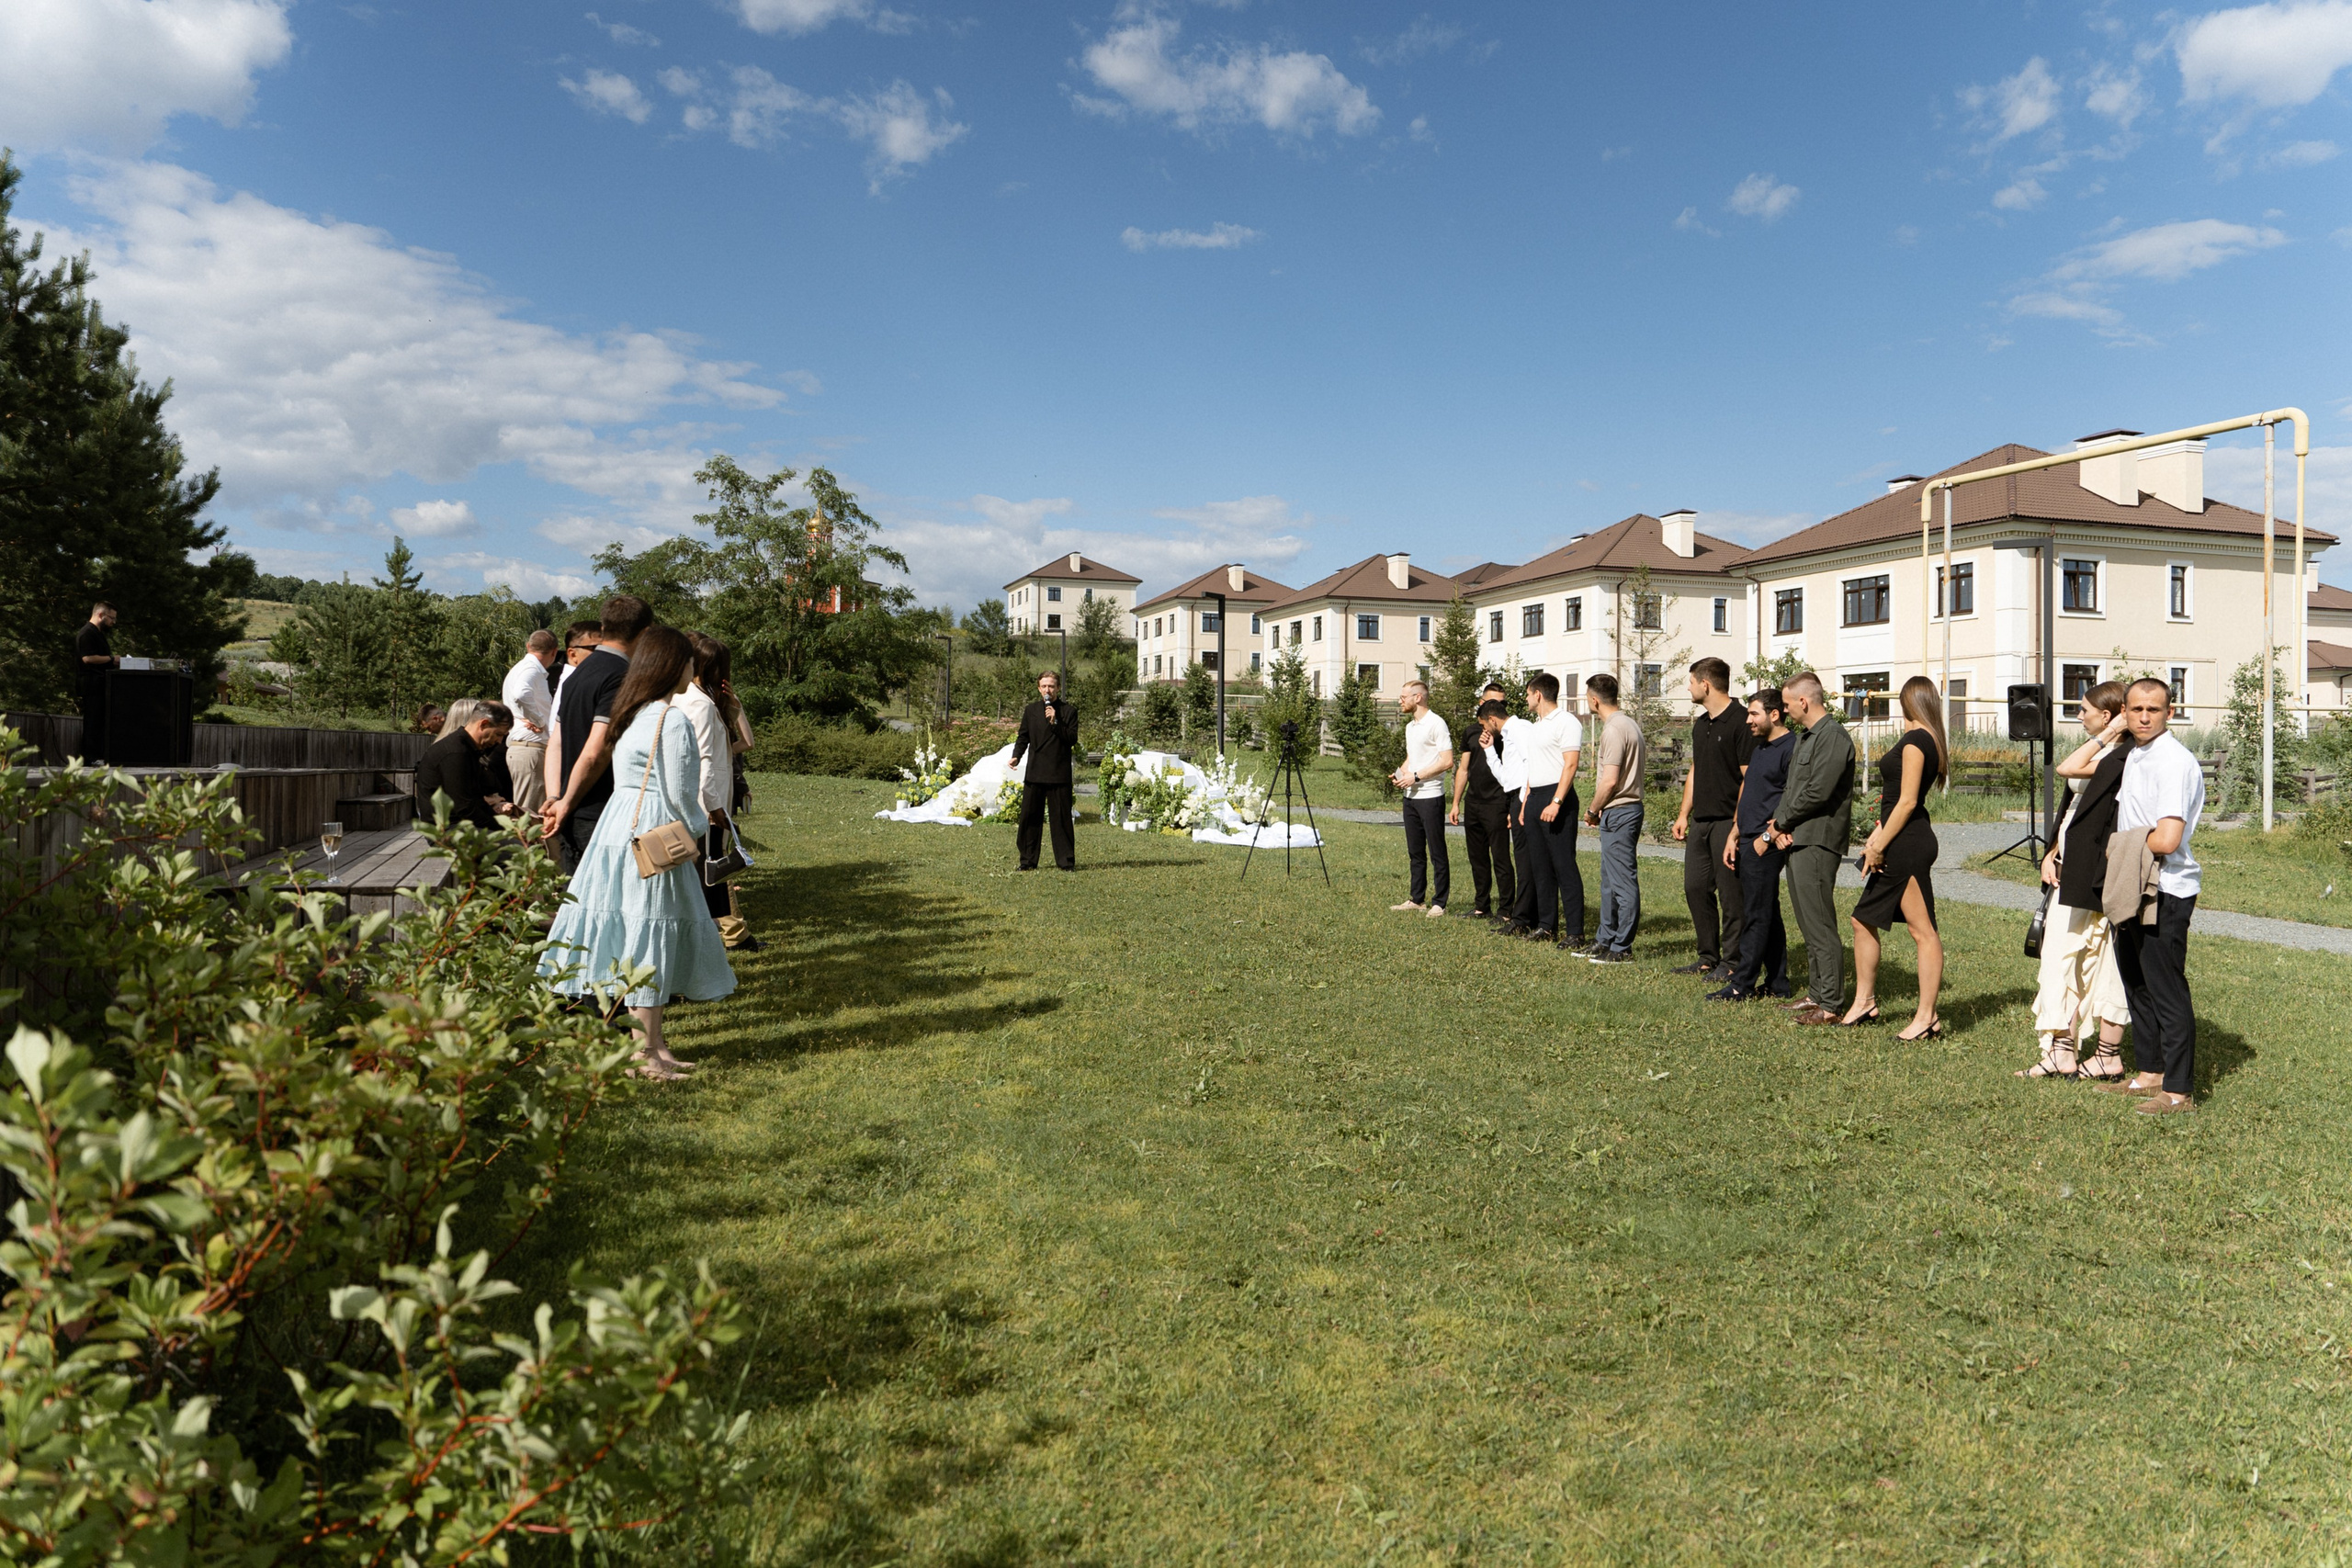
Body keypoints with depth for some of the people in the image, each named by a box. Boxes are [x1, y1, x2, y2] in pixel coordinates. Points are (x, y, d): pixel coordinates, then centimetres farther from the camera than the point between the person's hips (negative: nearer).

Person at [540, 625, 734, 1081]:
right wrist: (698, 829, 3)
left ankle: (651, 1043, 22)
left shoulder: (629, 712, 11)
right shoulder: (671, 719, -16)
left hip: (618, 824, 9)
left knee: (632, 938, 13)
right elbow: (678, 793, -14)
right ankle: (646, 1054, 5)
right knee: (649, 939, -2)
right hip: (653, 841, -9)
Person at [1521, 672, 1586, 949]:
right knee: (1541, 866, 10)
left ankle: (1575, 932, -7)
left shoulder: (1566, 722, -9)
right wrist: (1526, 801, 18)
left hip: (1556, 797, -9)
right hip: (1534, 798, 9)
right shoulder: (1535, 725, 20)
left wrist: (1556, 802, -24)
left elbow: (1570, 765, -17)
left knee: (1564, 865, -9)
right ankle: (1546, 926, 16)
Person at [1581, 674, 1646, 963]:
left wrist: (1592, 810, -6)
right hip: (1628, 807, 11)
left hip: (1618, 812, -11)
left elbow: (1610, 780, -22)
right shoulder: (1630, 723, 14)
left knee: (1623, 881, -5)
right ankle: (1605, 939, 24)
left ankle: (1622, 948, -1)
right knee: (1610, 881, 16)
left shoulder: (1614, 729, -17)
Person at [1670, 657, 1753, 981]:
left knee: (1730, 893, -2)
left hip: (1728, 821, -9)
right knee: (1695, 887, 11)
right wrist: (1683, 814, 16)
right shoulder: (1700, 723, 15)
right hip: (1700, 821, 9)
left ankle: (1731, 962, 7)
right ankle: (1708, 957, 21)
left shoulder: (1741, 721, -12)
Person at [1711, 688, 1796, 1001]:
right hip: (1749, 843, 10)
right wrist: (1734, 835, 18)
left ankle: (1742, 985, -2)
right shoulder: (1759, 748, 18)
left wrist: (1767, 836, -18)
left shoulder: (1791, 748, -12)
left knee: (1757, 916, -5)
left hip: (1766, 845, -10)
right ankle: (1777, 983, 19)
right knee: (1768, 915, 13)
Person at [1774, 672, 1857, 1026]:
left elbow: (1817, 792, -21)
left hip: (1817, 841, -10)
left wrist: (1781, 820, -8)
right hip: (1796, 839, 10)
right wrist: (1781, 824, 3)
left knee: (1820, 926, -8)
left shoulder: (1833, 737, -14)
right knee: (1809, 925, 15)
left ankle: (1831, 1005, -3)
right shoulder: (1806, 737, 19)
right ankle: (1816, 994, 23)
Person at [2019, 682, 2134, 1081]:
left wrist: (2108, 734, -18)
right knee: (2060, 957, 10)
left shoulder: (2122, 758, -15)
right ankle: (2062, 1052, 15)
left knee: (2104, 963, -1)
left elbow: (2067, 768, -28)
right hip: (2072, 872, 10)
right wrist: (2052, 854, 11)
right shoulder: (2101, 756, 17)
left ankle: (2109, 1057, 9)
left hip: (2098, 876, -10)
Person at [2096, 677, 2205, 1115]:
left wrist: (2118, 844, -9)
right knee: (2137, 984, 17)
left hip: (2165, 893, -10)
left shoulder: (2174, 762, -17)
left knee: (2167, 990, -4)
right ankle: (2150, 1073, 29)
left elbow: (2166, 840, -23)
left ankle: (2179, 1090, 4)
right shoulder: (2133, 755, 11)